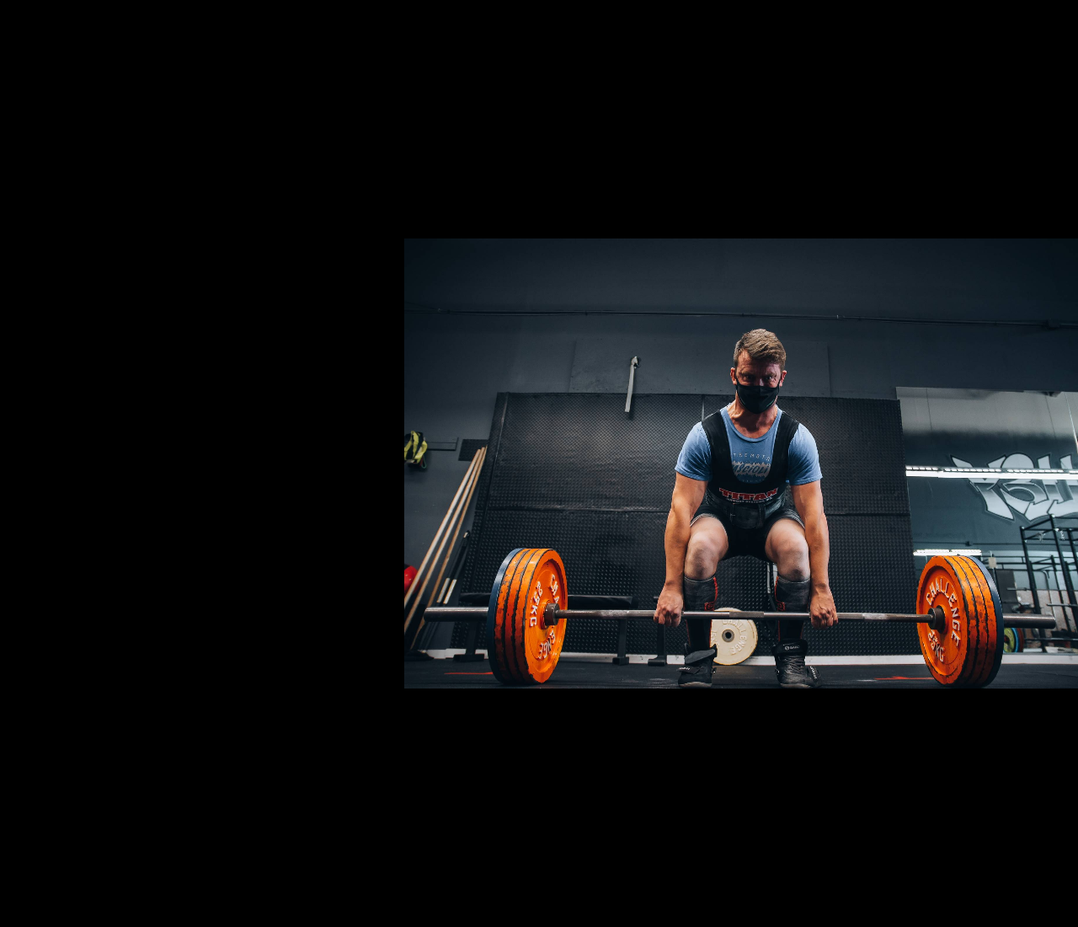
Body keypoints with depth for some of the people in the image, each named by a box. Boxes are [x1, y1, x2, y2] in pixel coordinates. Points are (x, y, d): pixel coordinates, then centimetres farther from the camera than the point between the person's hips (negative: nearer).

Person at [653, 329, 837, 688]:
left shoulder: (797, 437, -18)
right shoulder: (706, 434, -22)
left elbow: (813, 514, -19)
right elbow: (681, 509, -25)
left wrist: (821, 589, -25)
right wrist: (672, 587, -30)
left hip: (772, 518, 1)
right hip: (719, 518, -1)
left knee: (795, 546, -33)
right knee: (700, 546, -35)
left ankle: (790, 656, -16)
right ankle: (699, 656, -20)